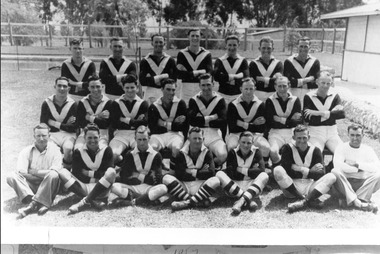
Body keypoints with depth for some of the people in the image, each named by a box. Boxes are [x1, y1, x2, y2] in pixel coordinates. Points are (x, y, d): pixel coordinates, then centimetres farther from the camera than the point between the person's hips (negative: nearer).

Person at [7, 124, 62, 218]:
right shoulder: (26, 151, 6)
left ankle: (33, 204, -32)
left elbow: (54, 172, -13)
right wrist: (43, 176, -15)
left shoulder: (54, 149, 0)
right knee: (11, 177, -20)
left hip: (48, 188, -2)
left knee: (53, 175, -31)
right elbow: (21, 172, -10)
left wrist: (34, 172, -9)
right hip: (31, 186, 2)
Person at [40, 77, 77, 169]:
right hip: (52, 134, 1)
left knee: (68, 148, -33)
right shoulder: (47, 103, 5)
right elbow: (43, 124, 0)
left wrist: (55, 123, -8)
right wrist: (66, 125, -5)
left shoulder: (73, 104, 0)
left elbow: (74, 127, -4)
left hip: (68, 134, -1)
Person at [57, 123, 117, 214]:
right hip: (83, 188, 1)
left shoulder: (106, 150, 4)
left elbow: (108, 173, -6)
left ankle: (85, 201, -30)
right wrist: (98, 174, -9)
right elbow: (77, 175, -4)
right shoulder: (78, 152, 7)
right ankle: (91, 201, -33)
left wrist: (89, 173, -5)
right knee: (62, 172, -19)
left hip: (101, 189, -1)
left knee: (112, 172, -29)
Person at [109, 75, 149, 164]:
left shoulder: (143, 103, 13)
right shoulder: (116, 103, 13)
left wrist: (126, 120, -1)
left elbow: (145, 122, -4)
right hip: (121, 134, 0)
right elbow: (114, 124, -1)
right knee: (113, 154, -33)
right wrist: (135, 121, -2)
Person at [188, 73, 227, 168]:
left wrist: (202, 120, -5)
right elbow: (191, 120, -7)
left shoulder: (220, 100, 5)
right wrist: (211, 118, -8)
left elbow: (223, 121, -8)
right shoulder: (193, 100, 8)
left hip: (214, 134, 0)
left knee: (223, 155, -29)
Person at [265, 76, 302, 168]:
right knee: (273, 151, -32)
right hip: (275, 133, -2)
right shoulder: (270, 101, 3)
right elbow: (269, 123, -6)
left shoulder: (295, 100, 11)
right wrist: (290, 120, -7)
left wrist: (281, 120, -8)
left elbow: (299, 121, 2)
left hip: (292, 133, 2)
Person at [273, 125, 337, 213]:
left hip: (310, 187, 2)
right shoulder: (288, 148, 0)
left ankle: (304, 202, -34)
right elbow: (287, 171, -14)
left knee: (331, 177, -20)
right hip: (292, 187, -2)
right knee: (277, 170, -28)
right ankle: (311, 200, -28)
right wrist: (310, 171, -9)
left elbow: (321, 174, -5)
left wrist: (301, 169, -12)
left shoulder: (315, 150, 6)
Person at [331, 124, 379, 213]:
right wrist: (358, 169, -10)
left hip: (363, 184, 2)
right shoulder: (341, 147, 2)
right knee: (335, 172, -30)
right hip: (345, 182, -2)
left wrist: (358, 164, -11)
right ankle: (356, 201, -37)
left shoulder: (368, 149, 10)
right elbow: (337, 165, -17)